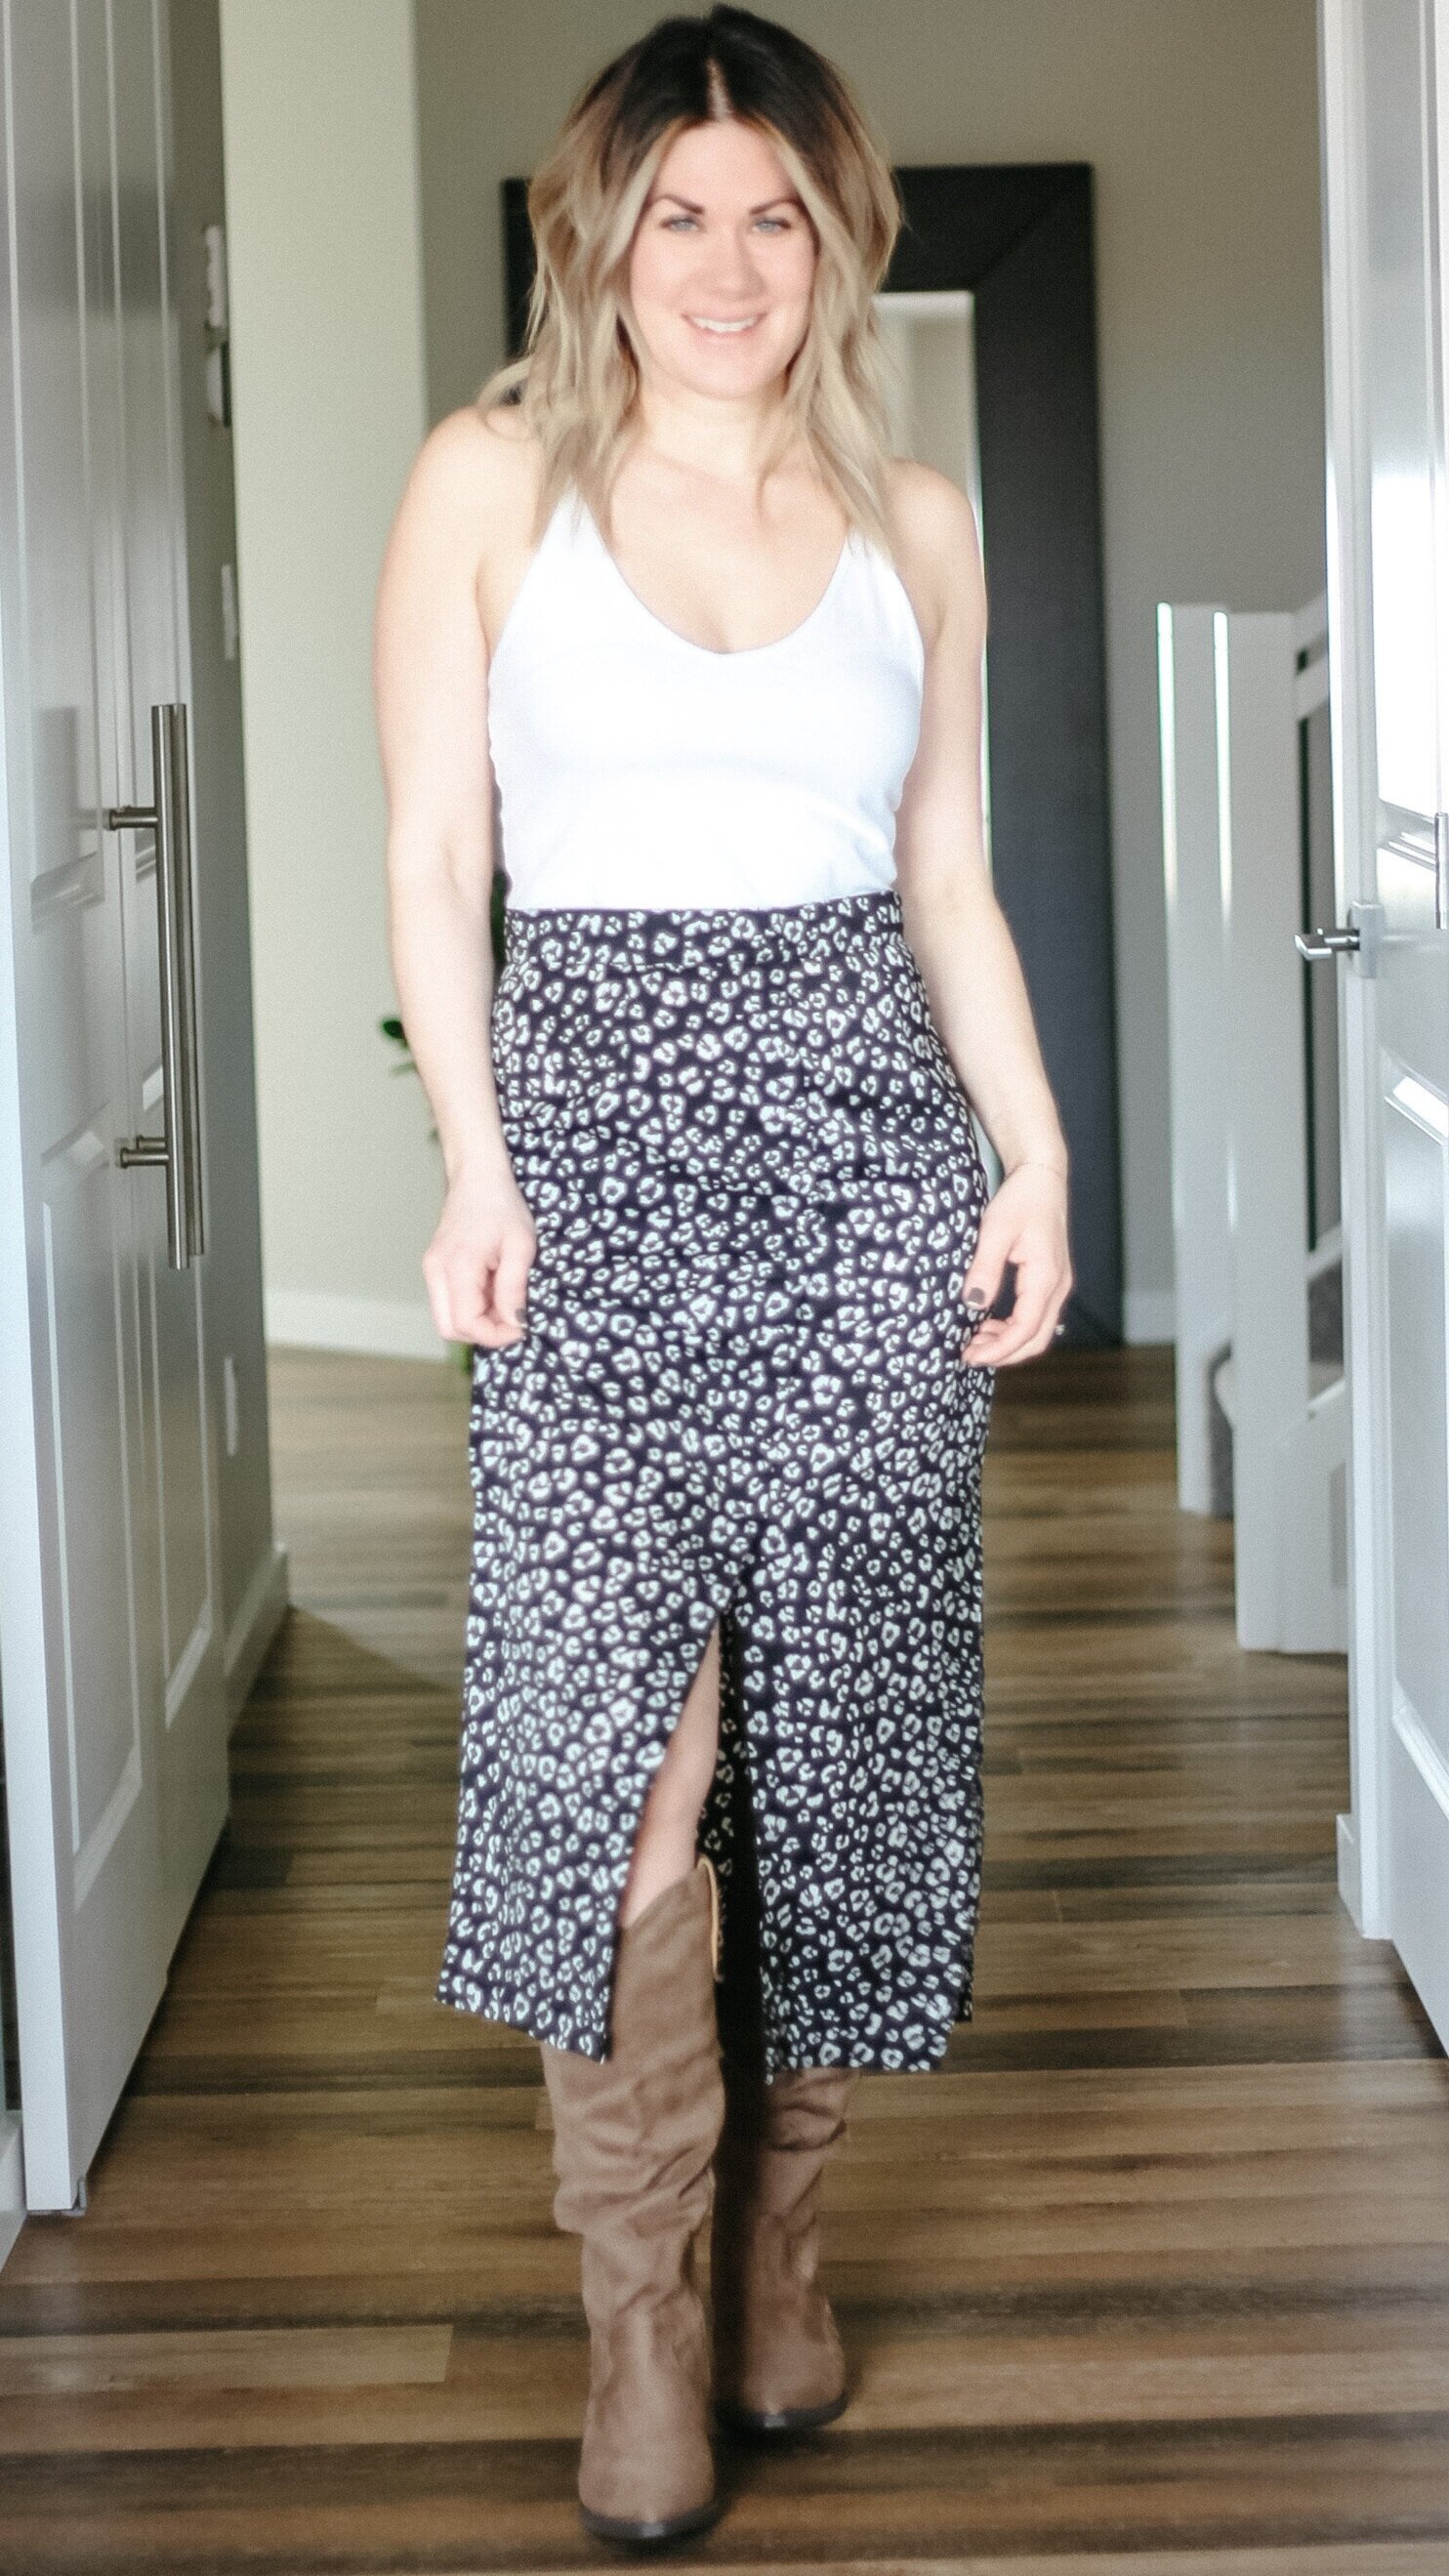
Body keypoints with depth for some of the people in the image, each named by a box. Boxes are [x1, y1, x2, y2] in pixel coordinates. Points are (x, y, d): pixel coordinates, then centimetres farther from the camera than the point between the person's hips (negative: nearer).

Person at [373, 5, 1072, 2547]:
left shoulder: (918, 521, 12)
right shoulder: (493, 477, 5)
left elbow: (950, 879, 14)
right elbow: (435, 857, 2)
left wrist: (1036, 1149, 2)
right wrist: (476, 1162, -8)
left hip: (865, 1120, 3)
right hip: (596, 1102, -2)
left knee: (837, 1692, 3)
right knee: (617, 1713, -10)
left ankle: (781, 2222, 22)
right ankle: (636, 2309, 1)